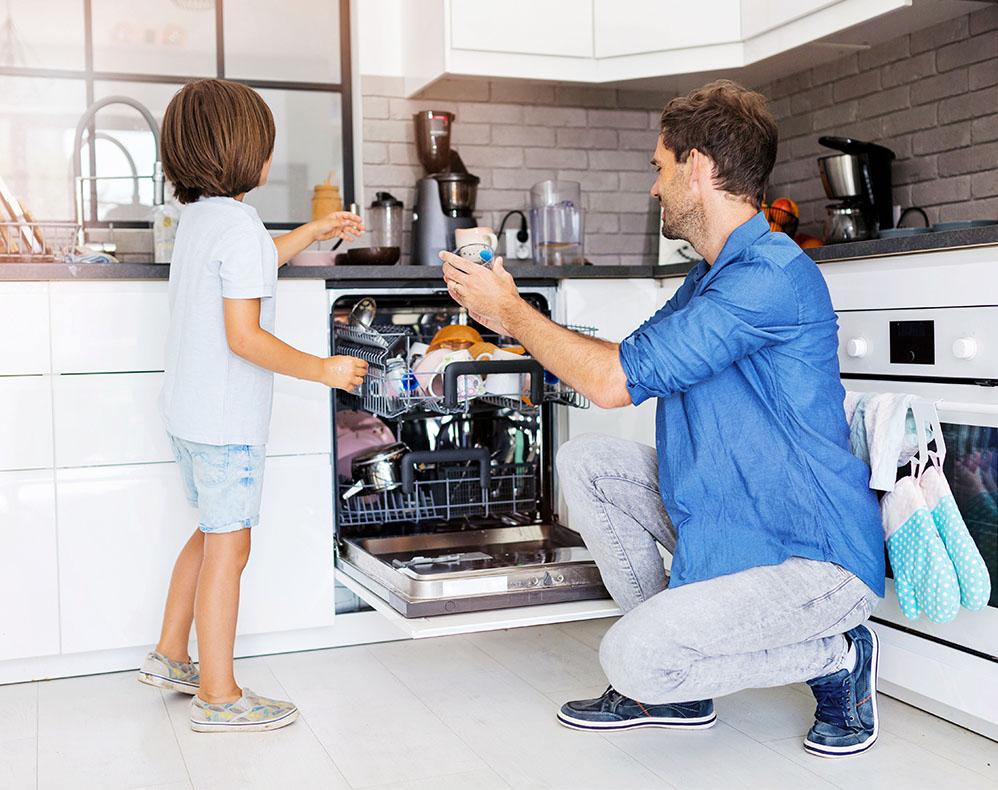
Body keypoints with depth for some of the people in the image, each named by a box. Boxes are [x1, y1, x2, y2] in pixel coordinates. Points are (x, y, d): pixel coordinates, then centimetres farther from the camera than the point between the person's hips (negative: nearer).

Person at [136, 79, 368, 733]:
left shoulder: (198, 218, 12)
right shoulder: (239, 226, -18)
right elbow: (244, 337, -23)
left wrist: (316, 231, 32)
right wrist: (323, 370, -16)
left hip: (190, 413, 10)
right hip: (228, 419, -10)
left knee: (213, 531, 21)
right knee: (229, 546, -2)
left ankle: (170, 655, 32)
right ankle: (218, 696, 7)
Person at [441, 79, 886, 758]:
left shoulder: (774, 274, -22)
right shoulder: (711, 278, 12)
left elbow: (618, 381, -23)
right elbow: (626, 363, 20)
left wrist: (513, 313, -9)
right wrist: (507, 311, 18)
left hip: (815, 557, -10)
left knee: (633, 657, -24)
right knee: (585, 461, 4)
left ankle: (837, 656, 2)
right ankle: (674, 686, 8)